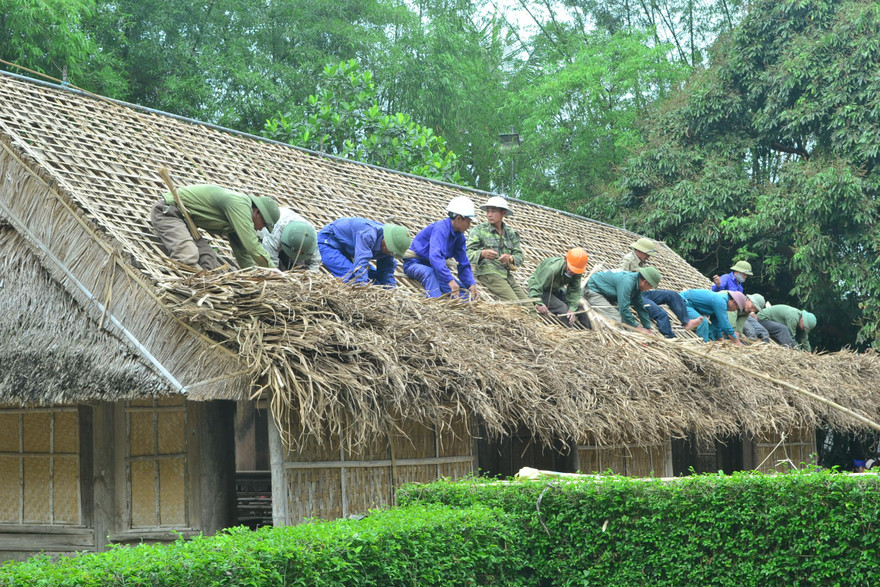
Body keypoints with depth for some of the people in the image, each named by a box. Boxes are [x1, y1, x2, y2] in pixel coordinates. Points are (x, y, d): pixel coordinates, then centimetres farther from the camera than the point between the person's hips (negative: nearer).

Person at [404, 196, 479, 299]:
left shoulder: (459, 237, 1)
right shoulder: (440, 228, -27)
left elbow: (464, 264, 3)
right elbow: (435, 256, -43)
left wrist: (471, 284, -17)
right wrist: (450, 280, -53)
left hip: (435, 268, 9)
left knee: (464, 292, -5)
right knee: (430, 272, -43)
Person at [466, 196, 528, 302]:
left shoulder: (510, 233, 16)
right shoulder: (478, 230, 1)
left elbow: (519, 256, 10)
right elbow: (468, 253, -10)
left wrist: (510, 258, -14)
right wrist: (482, 253, -31)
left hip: (507, 273, 6)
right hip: (488, 273, -6)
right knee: (514, 303, -21)